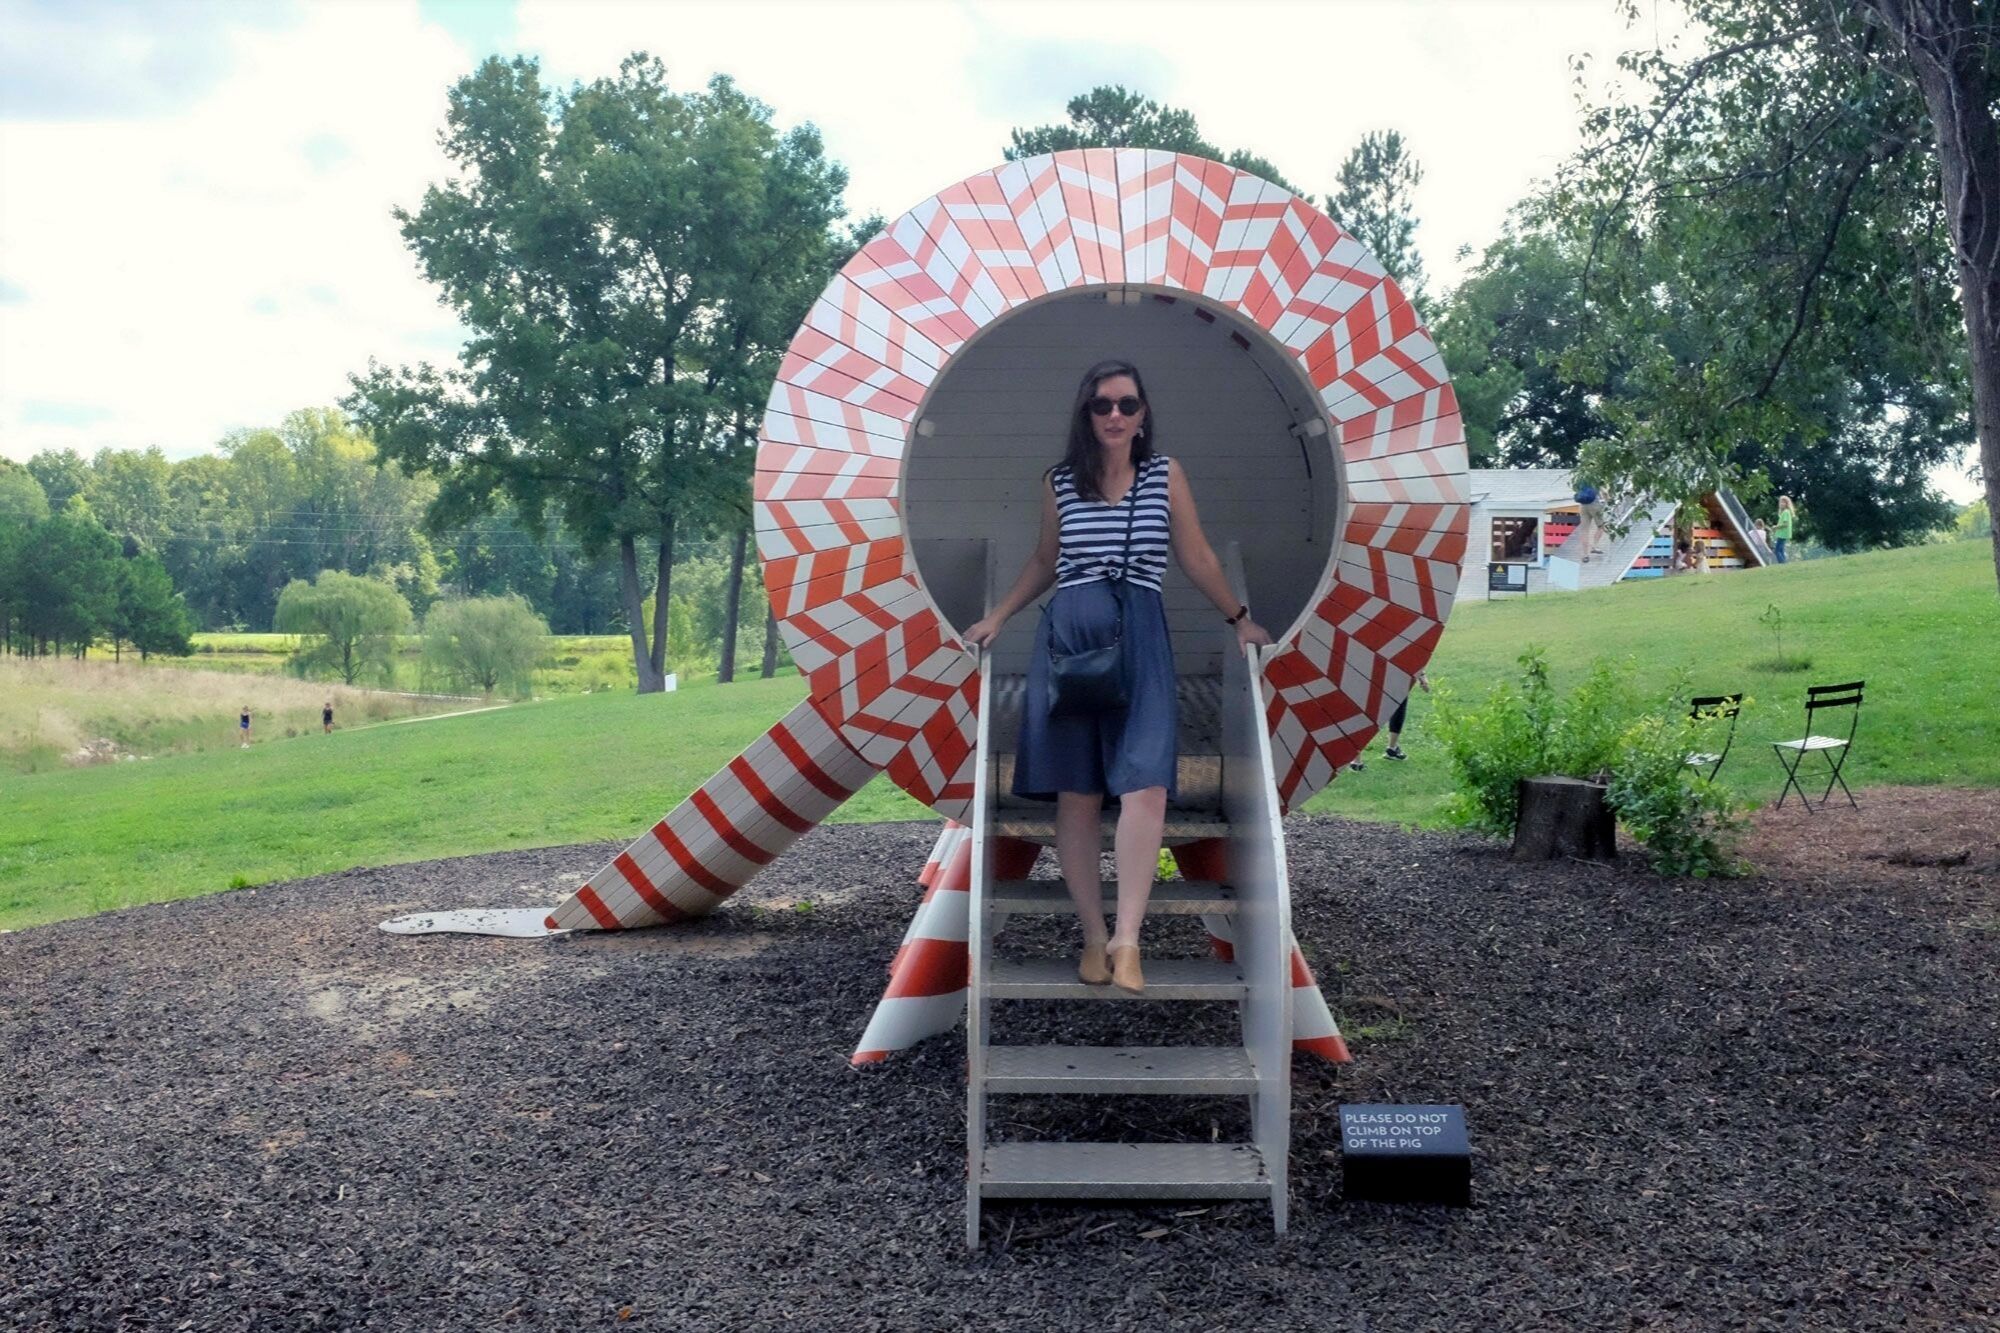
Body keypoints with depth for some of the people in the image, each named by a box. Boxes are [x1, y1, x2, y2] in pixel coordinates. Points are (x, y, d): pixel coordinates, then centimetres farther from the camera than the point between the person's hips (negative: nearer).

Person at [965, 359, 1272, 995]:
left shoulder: (1166, 474, 7)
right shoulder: (1059, 481, 9)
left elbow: (1196, 557, 16)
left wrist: (1239, 619, 21)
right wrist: (997, 618, 17)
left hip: (1140, 639, -1)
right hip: (1068, 638, 1)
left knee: (1145, 786, -16)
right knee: (1076, 794, -1)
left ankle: (1126, 938, -15)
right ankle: (1094, 936, 7)